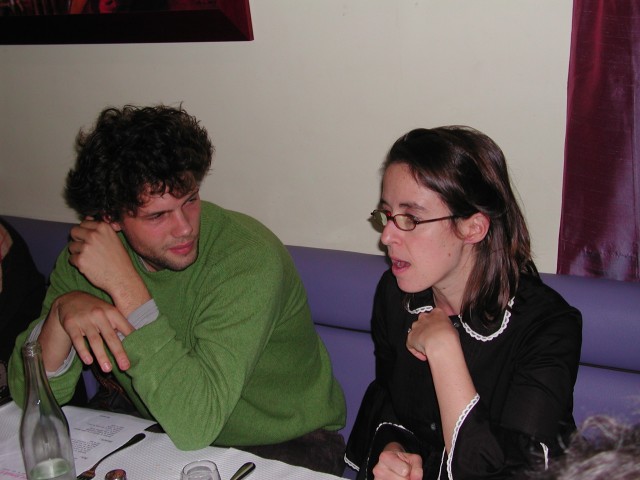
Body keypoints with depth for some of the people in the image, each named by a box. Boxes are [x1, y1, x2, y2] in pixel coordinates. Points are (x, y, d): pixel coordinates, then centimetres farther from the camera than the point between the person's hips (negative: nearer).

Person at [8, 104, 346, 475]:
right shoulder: (88, 254, -9)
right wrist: (61, 311, -26)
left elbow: (195, 425, -32)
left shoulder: (248, 258, -26)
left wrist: (124, 285, -33)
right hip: (162, 439, 4)